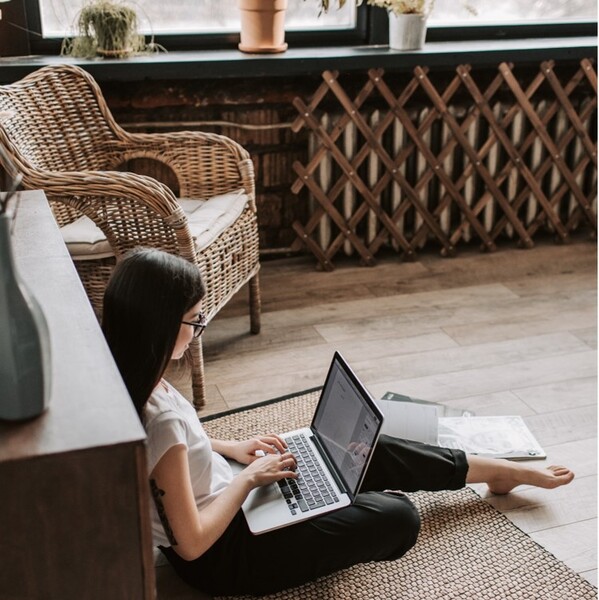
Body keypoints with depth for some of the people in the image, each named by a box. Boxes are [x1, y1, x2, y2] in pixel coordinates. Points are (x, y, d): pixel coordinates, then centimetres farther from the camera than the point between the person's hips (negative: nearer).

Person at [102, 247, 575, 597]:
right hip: (222, 555, -9)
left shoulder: (132, 383, -7)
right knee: (397, 516, -11)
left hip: (221, 502, 9)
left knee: (372, 453, 10)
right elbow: (193, 543, -29)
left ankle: (501, 470, 28)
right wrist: (250, 477, -17)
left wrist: (231, 447, 4)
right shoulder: (161, 419, -36)